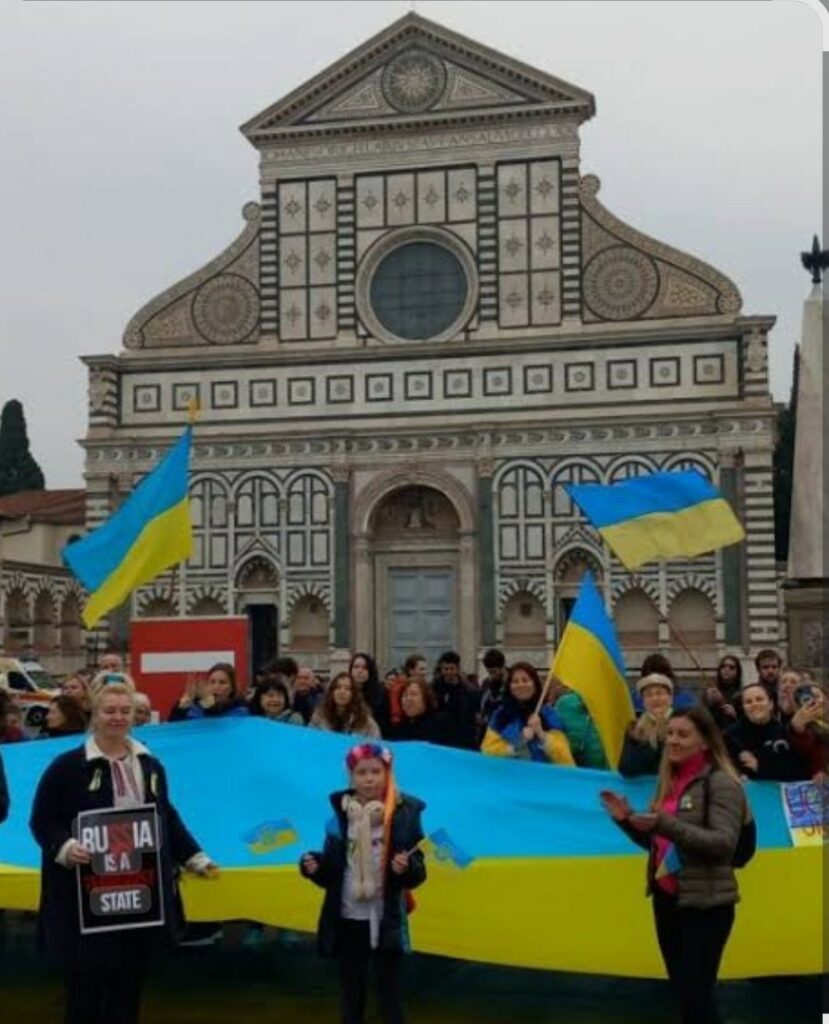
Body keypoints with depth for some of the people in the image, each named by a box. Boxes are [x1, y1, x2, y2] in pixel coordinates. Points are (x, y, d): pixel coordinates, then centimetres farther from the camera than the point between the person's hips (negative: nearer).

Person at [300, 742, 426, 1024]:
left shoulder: (403, 816, -8)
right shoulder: (340, 817, -1)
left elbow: (418, 872, -6)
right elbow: (331, 872, 7)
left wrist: (406, 869, -26)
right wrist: (314, 866, -13)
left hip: (386, 919, -3)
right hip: (347, 919, 3)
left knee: (388, 987, 4)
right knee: (351, 987, 13)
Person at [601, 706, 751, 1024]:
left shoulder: (721, 782, -11)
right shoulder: (670, 781, 11)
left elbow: (724, 843, -21)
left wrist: (666, 824, -29)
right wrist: (626, 819, -1)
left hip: (704, 902, -8)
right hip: (666, 898, 8)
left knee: (697, 994, -5)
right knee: (681, 991, 15)